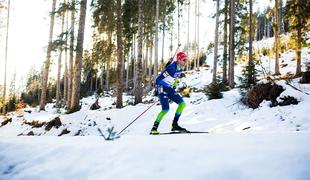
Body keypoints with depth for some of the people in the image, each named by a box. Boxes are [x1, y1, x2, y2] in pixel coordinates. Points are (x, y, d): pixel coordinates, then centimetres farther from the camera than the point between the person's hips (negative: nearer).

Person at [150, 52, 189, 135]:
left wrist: (174, 87, 22)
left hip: (170, 89, 9)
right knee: (165, 109, -18)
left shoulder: (180, 69, 6)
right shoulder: (171, 68, -21)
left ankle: (174, 125, 4)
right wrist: (157, 88, -20)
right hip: (163, 89, -9)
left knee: (182, 104, -2)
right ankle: (154, 128, -9)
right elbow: (158, 78, -20)